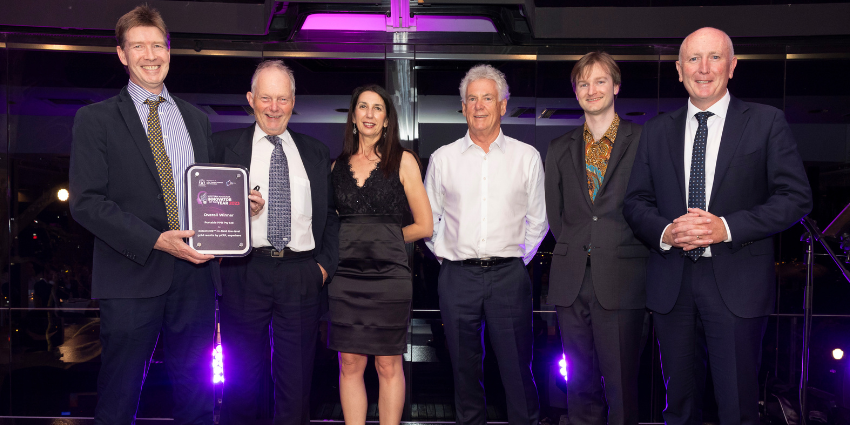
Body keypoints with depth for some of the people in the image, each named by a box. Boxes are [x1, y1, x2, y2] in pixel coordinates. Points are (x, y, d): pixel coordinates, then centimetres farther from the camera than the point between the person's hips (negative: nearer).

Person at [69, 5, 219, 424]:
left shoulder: (197, 119, 16)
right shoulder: (95, 119, 2)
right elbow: (85, 202, -7)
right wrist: (156, 240, -18)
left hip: (196, 275, 4)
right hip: (132, 278, -3)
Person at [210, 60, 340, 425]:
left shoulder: (316, 152, 15)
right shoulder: (224, 145, 8)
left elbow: (331, 214, 15)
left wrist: (327, 263, 3)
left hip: (303, 275, 2)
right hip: (245, 274, -1)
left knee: (297, 380, 7)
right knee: (241, 379, 9)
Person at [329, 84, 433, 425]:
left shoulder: (402, 161, 3)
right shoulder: (338, 165, 11)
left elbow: (424, 226, 3)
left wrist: (383, 237, 5)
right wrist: (369, 238, 3)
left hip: (388, 275, -3)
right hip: (346, 274, 3)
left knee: (388, 365, 4)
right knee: (350, 364, 5)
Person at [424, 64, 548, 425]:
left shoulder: (527, 157, 6)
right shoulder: (443, 158, 7)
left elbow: (537, 220, 10)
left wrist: (519, 259, 5)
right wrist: (444, 255, 6)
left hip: (509, 275, -1)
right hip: (457, 276, 1)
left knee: (517, 366, 2)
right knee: (464, 367, 10)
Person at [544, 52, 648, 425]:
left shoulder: (643, 140, 2)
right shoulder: (559, 149, 14)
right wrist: (575, 249, 5)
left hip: (621, 281, -3)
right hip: (571, 280, 4)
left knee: (621, 383, 0)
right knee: (579, 383, 10)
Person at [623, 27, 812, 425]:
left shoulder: (767, 122, 1)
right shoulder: (656, 131, 10)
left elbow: (796, 197, -4)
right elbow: (635, 201, 9)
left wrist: (727, 227, -17)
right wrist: (664, 232, -12)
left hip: (737, 285, -2)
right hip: (671, 284, 3)